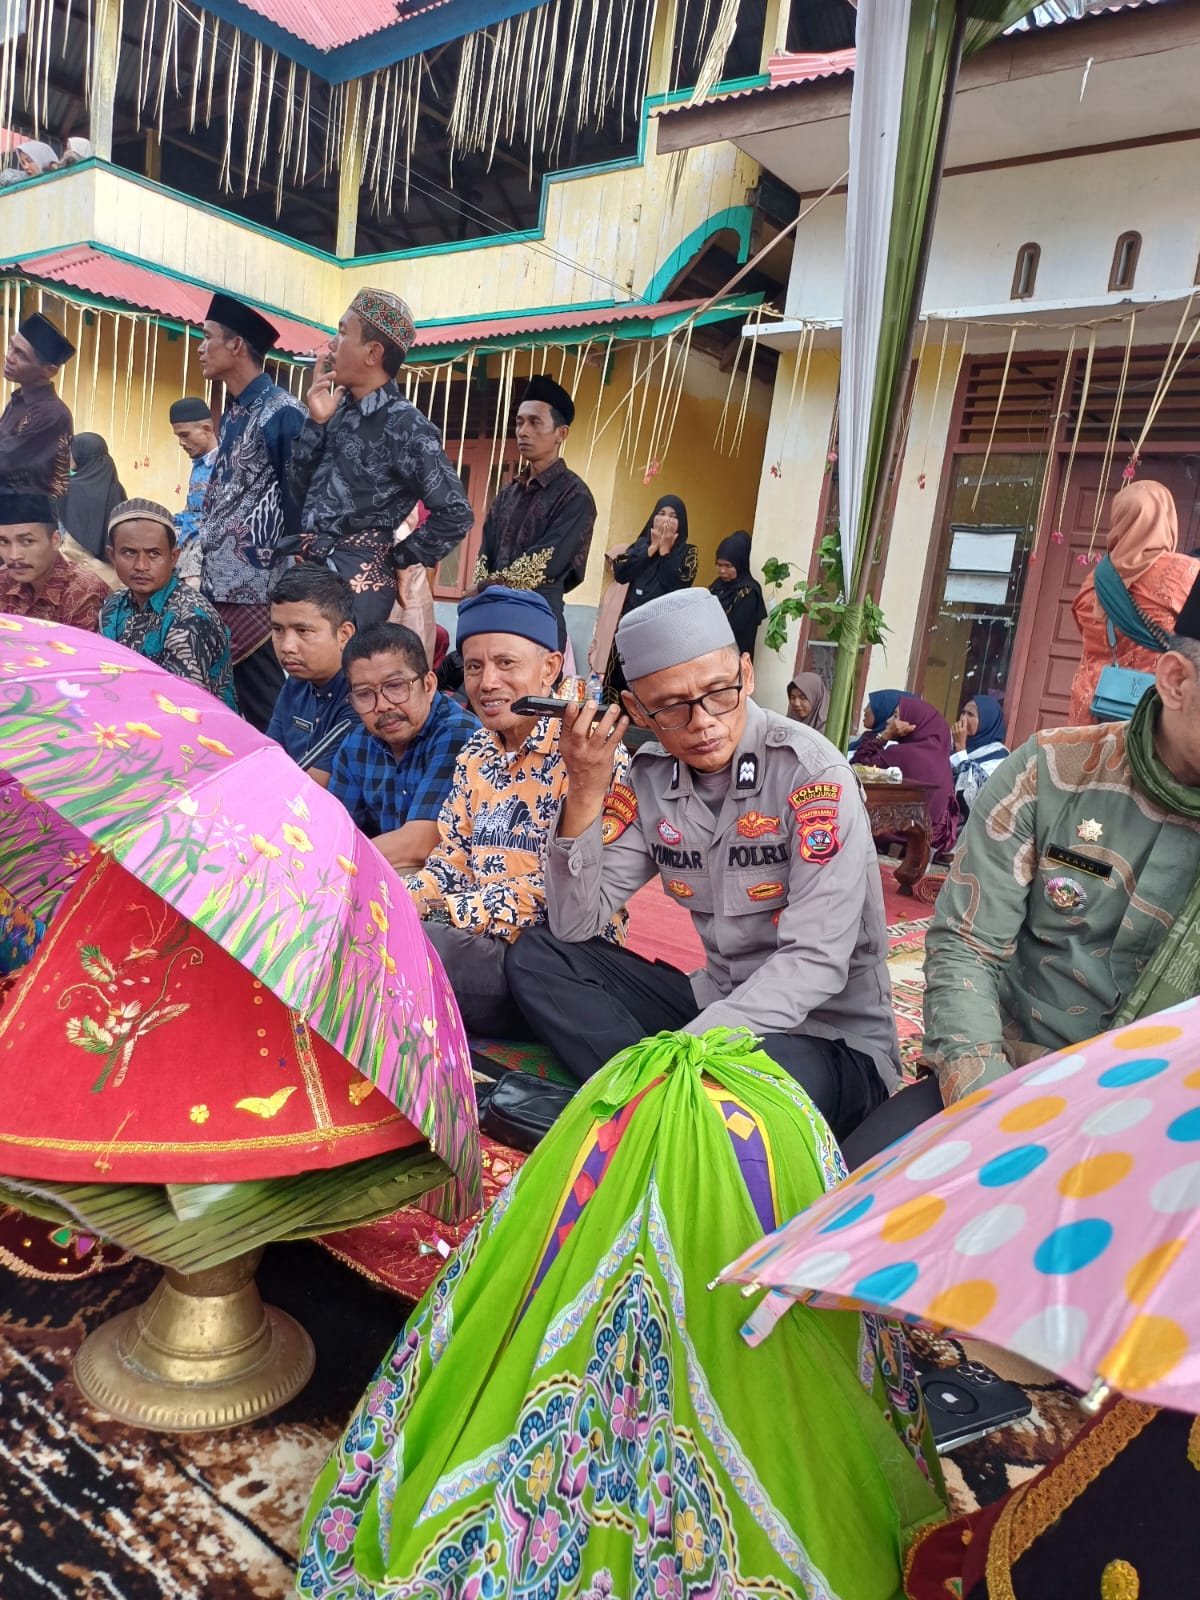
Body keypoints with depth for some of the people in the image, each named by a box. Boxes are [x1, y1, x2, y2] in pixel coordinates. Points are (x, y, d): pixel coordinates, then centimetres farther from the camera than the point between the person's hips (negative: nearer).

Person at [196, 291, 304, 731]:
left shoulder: (282, 413, -11)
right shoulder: (232, 416, 17)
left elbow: (298, 502, -15)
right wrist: (207, 575, 18)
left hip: (257, 596, -9)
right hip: (220, 589, 9)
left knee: (266, 712, -3)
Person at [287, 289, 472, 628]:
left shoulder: (403, 423, -11)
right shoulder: (339, 408, 8)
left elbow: (455, 514, -15)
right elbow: (298, 490, 9)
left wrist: (394, 562, -7)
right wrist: (316, 421, -2)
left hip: (356, 582, -6)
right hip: (307, 571, 6)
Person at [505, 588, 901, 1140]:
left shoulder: (811, 773, -18)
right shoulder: (650, 779, -2)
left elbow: (816, 961, -24)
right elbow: (574, 925, -4)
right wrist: (585, 793, -17)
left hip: (833, 1039, -6)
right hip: (717, 1002, 6)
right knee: (537, 957, -6)